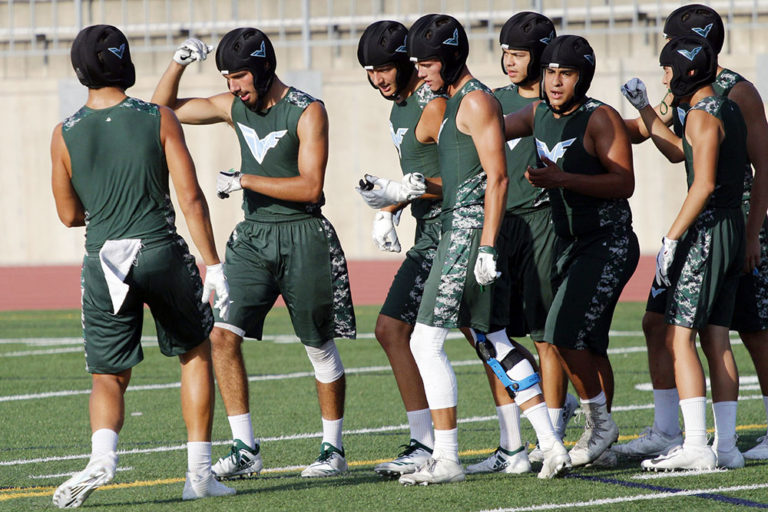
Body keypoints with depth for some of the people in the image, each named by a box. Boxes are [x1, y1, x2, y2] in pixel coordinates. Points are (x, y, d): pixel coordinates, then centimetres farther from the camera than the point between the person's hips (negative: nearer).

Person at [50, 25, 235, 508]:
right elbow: (191, 198, -8)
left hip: (104, 263, 1)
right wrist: (214, 265, -5)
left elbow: (70, 214, 10)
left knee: (108, 376, 10)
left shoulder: (64, 135, 1)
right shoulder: (159, 120, -4)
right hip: (162, 251, -1)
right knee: (196, 352, 20)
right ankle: (200, 471, 14)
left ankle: (103, 454, -20)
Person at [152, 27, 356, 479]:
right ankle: (245, 450, -5)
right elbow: (163, 108, 14)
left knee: (320, 348, 5)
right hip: (253, 238, 5)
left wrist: (244, 181, -18)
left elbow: (310, 188, -17)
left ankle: (334, 450, 18)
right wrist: (179, 63, -2)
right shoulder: (234, 107, 7)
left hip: (302, 238, -5)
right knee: (223, 335, -10)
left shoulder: (307, 112, -10)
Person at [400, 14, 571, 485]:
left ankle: (447, 459, -8)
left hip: (469, 227, -10)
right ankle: (552, 447, 10)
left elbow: (497, 177, -16)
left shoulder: (477, 101, -10)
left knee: (427, 342, -9)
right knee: (494, 344, 11)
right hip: (457, 229, 10)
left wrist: (487, 248, -21)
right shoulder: (456, 104, 20)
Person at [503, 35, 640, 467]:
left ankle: (600, 420, 1)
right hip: (569, 242, 7)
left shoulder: (600, 118, -14)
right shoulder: (538, 114, 8)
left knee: (564, 333, -15)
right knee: (588, 344, 11)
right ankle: (601, 433, 20)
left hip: (608, 244, -7)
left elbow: (624, 183, -19)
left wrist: (561, 178, -26)